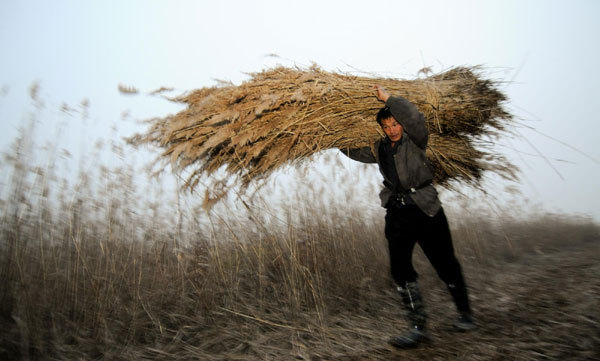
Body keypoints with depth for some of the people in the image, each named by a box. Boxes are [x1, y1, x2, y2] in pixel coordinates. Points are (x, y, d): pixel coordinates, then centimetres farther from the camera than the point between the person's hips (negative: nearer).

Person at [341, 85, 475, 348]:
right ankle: (419, 327, 3)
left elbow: (415, 117, -21)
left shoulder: (415, 141, -1)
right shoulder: (380, 149, 14)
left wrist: (387, 98, -17)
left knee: (445, 264, 5)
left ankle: (464, 314, 31)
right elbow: (354, 152, 27)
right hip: (397, 212, 5)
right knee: (400, 268, -5)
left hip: (426, 210, -4)